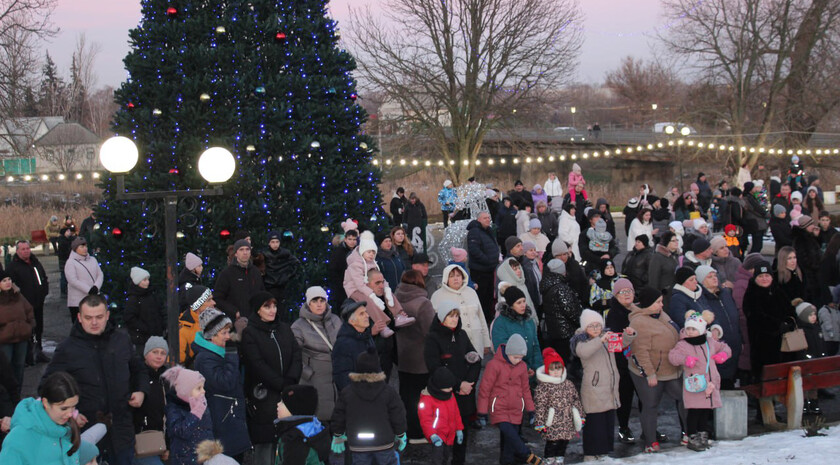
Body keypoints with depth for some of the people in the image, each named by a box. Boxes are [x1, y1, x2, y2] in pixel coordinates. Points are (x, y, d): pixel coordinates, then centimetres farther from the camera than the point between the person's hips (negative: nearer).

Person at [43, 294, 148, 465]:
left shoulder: (122, 339, 6)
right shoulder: (67, 349, -4)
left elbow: (139, 369, 22)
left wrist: (141, 391, 3)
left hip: (121, 427, 3)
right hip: (85, 425, -3)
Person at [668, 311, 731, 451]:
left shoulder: (710, 342, 10)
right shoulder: (683, 345, -6)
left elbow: (724, 347, 24)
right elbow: (672, 356, -17)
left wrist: (723, 354, 1)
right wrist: (685, 359, -33)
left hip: (710, 385, 5)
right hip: (694, 386, -5)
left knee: (706, 410, 13)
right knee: (693, 412, -4)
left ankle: (703, 434, 26)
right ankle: (692, 438, 6)